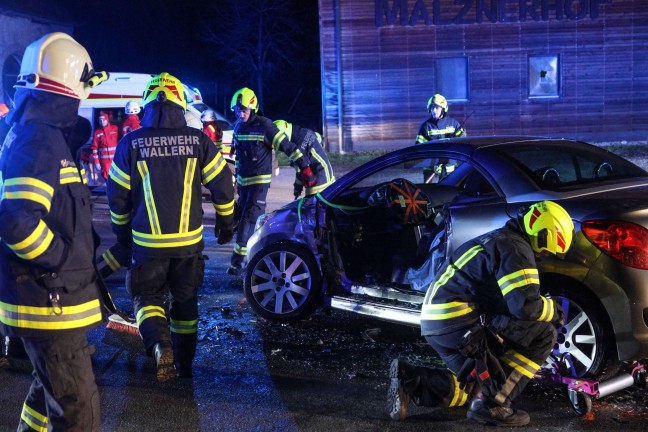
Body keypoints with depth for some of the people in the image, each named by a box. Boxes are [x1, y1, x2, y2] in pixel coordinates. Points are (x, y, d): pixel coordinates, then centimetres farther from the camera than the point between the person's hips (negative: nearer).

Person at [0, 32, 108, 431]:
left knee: (52, 388, 28)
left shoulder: (39, 133, 13)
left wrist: (81, 257, 18)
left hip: (48, 296, 10)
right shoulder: (40, 140, -21)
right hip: (49, 303, -10)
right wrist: (66, 260, -18)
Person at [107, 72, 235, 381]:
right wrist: (226, 222, 16)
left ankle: (160, 345, -14)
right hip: (189, 239, 1)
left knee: (147, 297, 12)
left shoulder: (131, 143, -5)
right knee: (185, 300, 16)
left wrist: (122, 233, 16)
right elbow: (222, 185, 1)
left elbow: (117, 195, 1)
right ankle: (184, 363, 23)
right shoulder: (198, 140, -4)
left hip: (148, 242, -1)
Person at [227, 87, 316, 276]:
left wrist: (305, 168, -15)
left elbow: (287, 147, -14)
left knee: (249, 218, -14)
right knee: (243, 216, 12)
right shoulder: (238, 127, 9)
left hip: (260, 181, -8)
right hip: (243, 181, 8)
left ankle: (239, 259, -14)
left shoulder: (264, 125, -13)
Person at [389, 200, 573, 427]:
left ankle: (410, 381, 6)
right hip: (458, 322, -10)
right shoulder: (515, 248, -9)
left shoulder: (500, 239, 23)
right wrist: (554, 311, 1)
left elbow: (512, 300, 33)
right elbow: (525, 306, -19)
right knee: (542, 333, -7)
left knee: (477, 384, 24)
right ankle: (493, 404, -11)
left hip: (437, 323, 10)